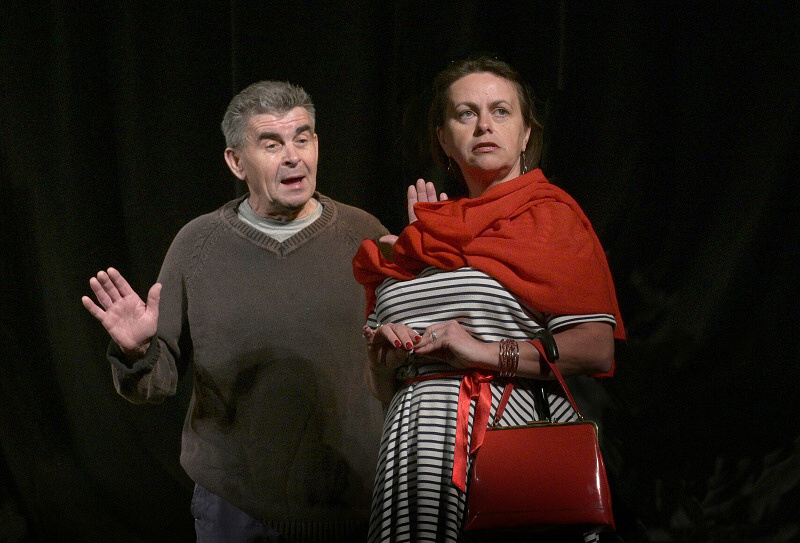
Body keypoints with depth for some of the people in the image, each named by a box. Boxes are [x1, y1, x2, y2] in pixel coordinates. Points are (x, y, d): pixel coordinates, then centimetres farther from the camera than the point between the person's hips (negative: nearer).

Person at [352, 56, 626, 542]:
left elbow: (597, 350, -9)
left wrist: (488, 352, -14)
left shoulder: (550, 215, 4)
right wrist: (384, 354, 0)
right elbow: (381, 388, 21)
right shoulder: (418, 238, 19)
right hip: (421, 443, 4)